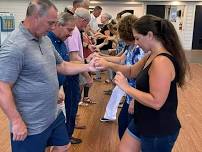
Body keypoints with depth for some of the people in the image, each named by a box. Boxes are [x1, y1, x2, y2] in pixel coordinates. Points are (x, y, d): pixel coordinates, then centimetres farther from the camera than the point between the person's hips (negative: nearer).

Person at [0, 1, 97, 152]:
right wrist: (16, 122, -22)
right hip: (31, 126, -8)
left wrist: (88, 67, 3)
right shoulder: (14, 46, -24)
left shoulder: (45, 39, 4)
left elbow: (61, 66, 14)